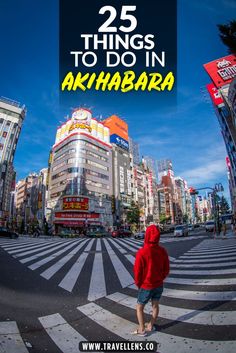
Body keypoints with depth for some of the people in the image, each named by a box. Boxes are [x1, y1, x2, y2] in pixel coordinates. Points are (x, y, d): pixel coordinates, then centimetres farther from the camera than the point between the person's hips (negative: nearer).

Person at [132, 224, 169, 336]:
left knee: (139, 308, 18)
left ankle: (142, 330, 30)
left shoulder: (141, 252, -28)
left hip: (146, 286, -4)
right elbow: (166, 270, -2)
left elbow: (137, 272, -18)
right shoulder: (163, 251, -13)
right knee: (155, 305, 24)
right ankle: (150, 326, 41)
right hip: (159, 285, 5)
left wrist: (138, 284, 1)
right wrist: (159, 280, 13)